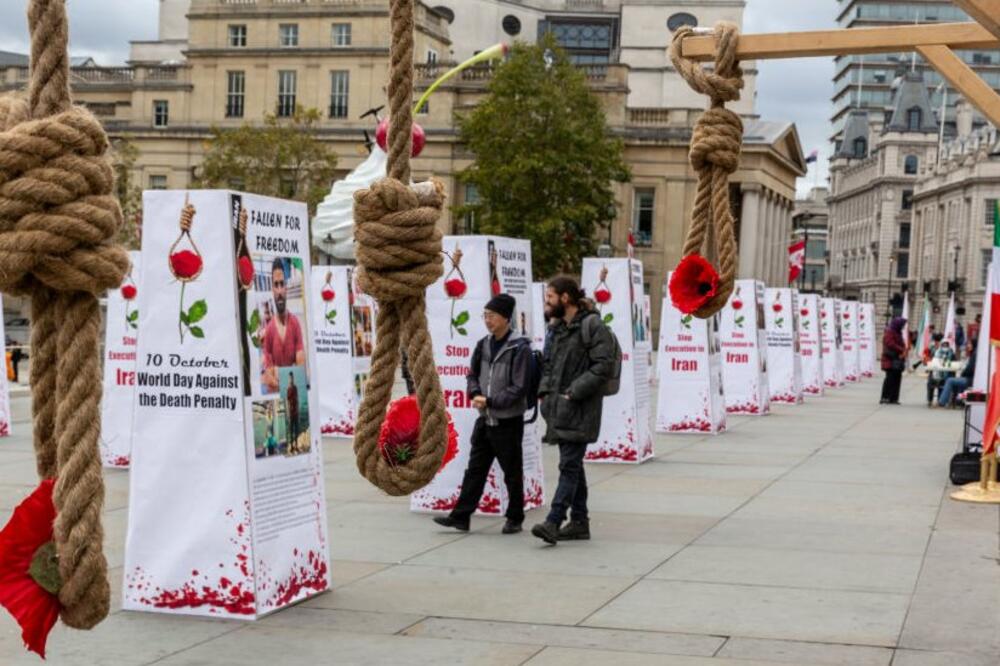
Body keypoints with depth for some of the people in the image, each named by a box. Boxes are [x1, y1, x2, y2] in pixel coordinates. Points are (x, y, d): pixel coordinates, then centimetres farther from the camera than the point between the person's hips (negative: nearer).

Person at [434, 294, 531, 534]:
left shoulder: (520, 348, -13)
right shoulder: (483, 345, 8)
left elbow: (519, 389, -15)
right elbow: (472, 375, 17)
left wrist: (489, 401, -16)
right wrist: (475, 394, -4)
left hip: (508, 421, -6)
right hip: (485, 419, 6)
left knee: (512, 473, 6)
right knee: (475, 469, 8)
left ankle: (515, 519, 17)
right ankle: (460, 516, 11)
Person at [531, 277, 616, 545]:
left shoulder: (592, 326, -10)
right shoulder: (558, 328, 16)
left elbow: (604, 365, -16)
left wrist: (574, 392, -18)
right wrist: (545, 390, 7)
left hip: (580, 409, -9)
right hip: (560, 407, 9)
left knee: (569, 465, -11)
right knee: (572, 464, 12)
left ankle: (553, 522, -17)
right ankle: (579, 521, 19)